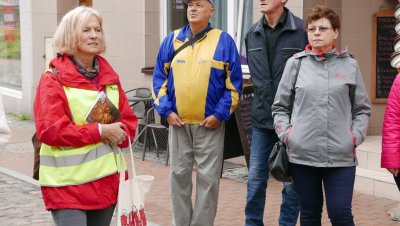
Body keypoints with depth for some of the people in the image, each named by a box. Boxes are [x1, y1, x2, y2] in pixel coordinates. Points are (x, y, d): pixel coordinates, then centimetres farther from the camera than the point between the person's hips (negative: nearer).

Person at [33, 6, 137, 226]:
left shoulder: (109, 76, 12)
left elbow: (129, 120, 14)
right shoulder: (53, 79, -9)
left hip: (107, 180, 7)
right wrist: (99, 131, -19)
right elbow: (49, 130, -17)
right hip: (67, 183, -6)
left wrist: (118, 133, -10)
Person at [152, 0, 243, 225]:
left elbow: (234, 83, -2)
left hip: (210, 123, -3)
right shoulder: (172, 40, 7)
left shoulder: (224, 41, -2)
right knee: (179, 175, 9)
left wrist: (220, 114, -10)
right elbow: (160, 78, 9)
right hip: (178, 122, 3)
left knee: (208, 178, 1)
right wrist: (166, 111, -3)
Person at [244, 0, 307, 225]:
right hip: (262, 120, 4)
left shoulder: (301, 30, -8)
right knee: (256, 179, 8)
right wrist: (262, 105, 14)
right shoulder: (252, 34, 9)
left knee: (292, 180, 7)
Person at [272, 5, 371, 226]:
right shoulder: (295, 63, 5)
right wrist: (285, 133, -3)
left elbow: (362, 109, 11)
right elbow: (280, 106, 11)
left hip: (341, 155, -1)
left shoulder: (350, 65, 5)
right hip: (302, 153, 1)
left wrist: (356, 136, -3)